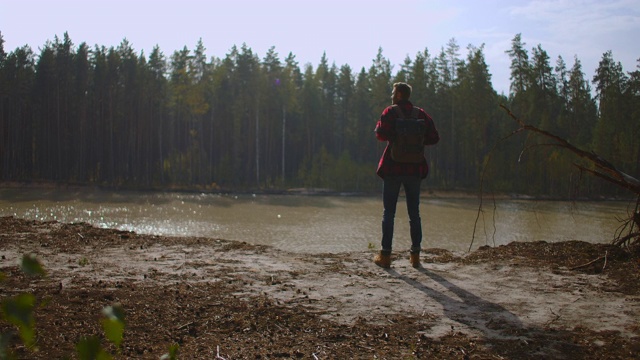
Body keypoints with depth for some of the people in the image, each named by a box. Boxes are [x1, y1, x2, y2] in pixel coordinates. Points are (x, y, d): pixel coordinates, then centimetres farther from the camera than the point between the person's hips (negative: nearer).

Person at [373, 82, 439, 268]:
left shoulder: (390, 112, -5)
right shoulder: (421, 114, 5)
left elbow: (381, 134, -16)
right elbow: (434, 138, 2)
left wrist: (379, 125, 5)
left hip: (393, 168, -3)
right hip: (414, 169, 3)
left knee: (388, 212, 3)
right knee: (414, 213, 10)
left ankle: (385, 255, 1)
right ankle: (415, 255, 11)